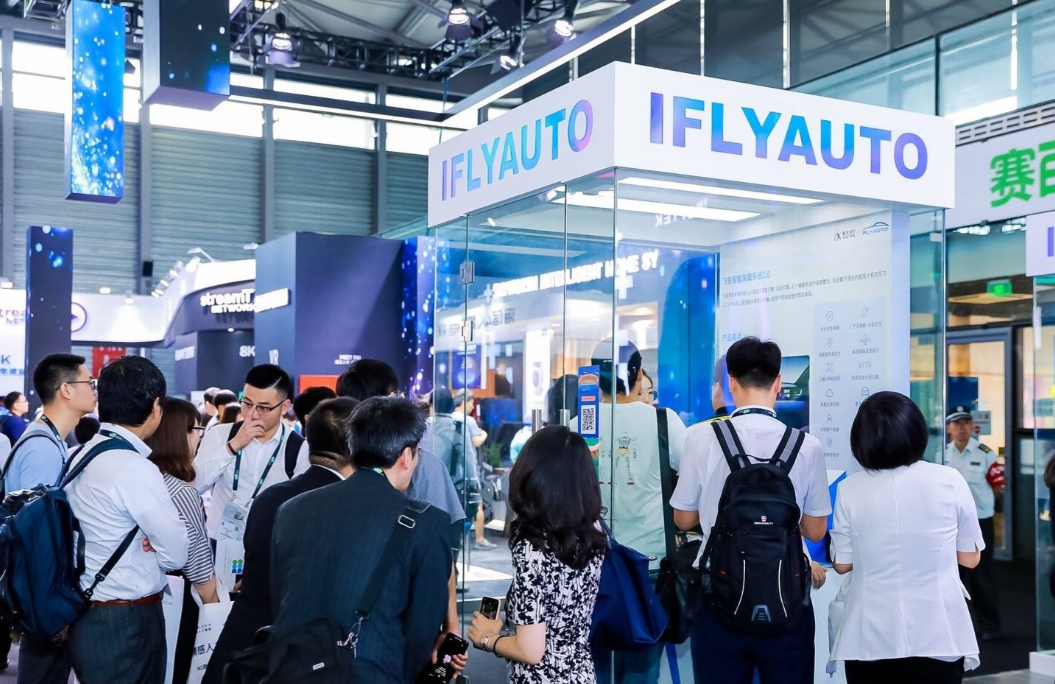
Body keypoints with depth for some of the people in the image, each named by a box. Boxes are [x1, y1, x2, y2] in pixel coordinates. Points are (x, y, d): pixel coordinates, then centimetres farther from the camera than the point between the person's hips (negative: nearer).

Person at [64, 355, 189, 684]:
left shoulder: (80, 456, 5)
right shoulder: (134, 469, -21)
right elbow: (178, 555, -16)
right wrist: (150, 548, 3)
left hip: (86, 617, 8)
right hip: (126, 623, -8)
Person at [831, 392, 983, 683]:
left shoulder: (850, 489, -8)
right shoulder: (950, 481, -7)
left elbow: (842, 564, 1)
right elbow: (970, 558, 3)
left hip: (870, 639, 0)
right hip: (937, 637, 0)